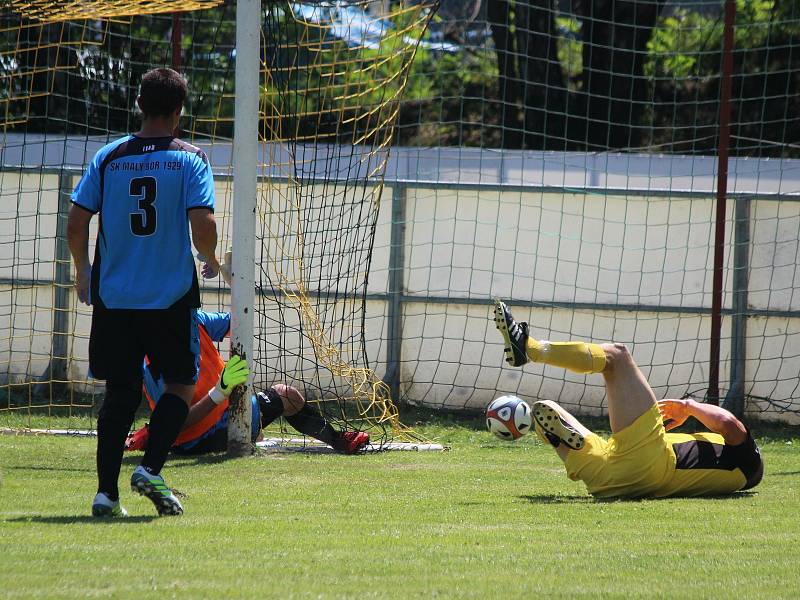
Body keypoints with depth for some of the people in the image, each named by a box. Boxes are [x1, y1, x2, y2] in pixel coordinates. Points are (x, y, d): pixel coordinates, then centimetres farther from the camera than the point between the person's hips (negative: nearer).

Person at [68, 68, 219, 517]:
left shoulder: (108, 157, 2)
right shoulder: (190, 160, -5)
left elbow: (77, 222, -1)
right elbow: (203, 226, -14)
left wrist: (82, 269, 17)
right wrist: (212, 261, 7)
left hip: (113, 295, 3)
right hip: (172, 295, -3)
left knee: (121, 392, 10)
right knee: (181, 384, 12)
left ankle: (107, 491, 3)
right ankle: (151, 469, -7)